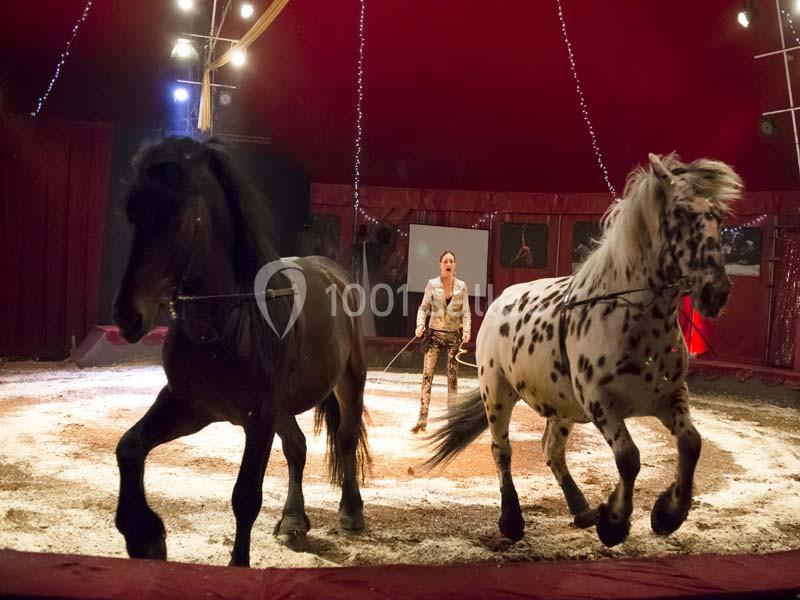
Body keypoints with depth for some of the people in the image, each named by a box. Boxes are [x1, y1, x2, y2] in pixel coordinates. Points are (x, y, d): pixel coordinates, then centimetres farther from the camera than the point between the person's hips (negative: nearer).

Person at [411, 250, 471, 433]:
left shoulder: (461, 286, 1)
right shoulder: (432, 284, -1)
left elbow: (466, 312, 2)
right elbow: (424, 307, 3)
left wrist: (466, 331, -12)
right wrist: (420, 324, -12)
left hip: (454, 335, 1)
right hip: (435, 334, -1)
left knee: (453, 377, 4)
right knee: (427, 375, -6)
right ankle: (422, 419, -4)